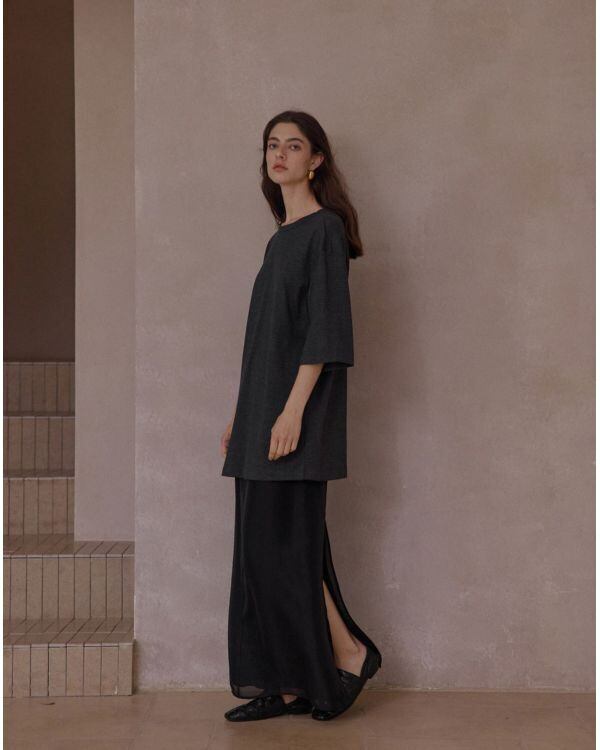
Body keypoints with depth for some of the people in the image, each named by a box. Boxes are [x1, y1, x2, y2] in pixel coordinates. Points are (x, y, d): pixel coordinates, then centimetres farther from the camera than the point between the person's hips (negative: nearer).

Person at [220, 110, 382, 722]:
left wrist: (293, 409, -22)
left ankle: (349, 654, 7)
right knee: (262, 547, 7)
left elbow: (324, 328, -16)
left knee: (281, 543, -9)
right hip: (263, 409, 9)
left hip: (296, 410, -9)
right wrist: (241, 416, 18)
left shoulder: (324, 229, -8)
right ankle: (287, 685, 12)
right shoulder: (282, 237, 18)